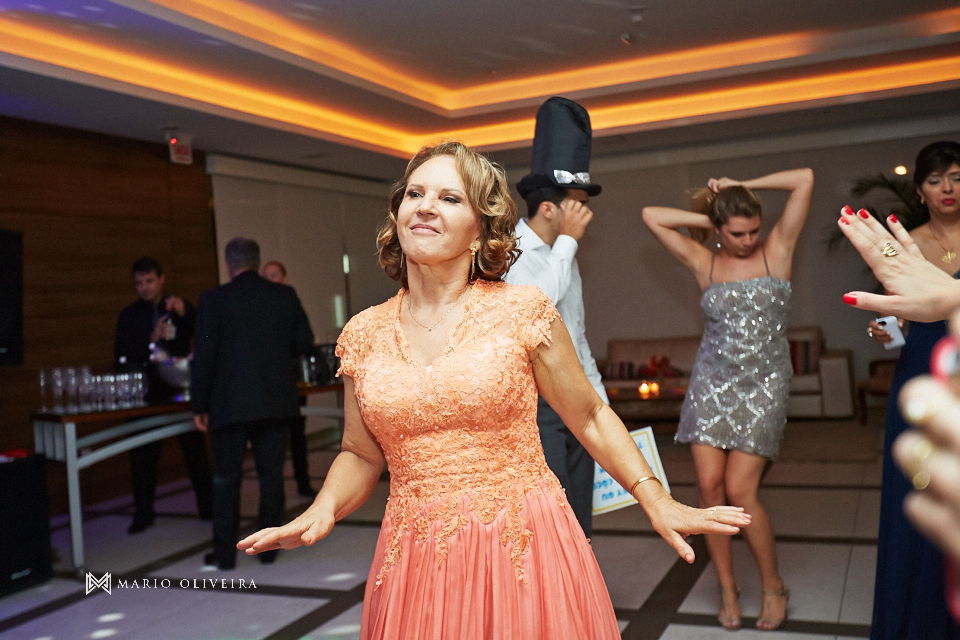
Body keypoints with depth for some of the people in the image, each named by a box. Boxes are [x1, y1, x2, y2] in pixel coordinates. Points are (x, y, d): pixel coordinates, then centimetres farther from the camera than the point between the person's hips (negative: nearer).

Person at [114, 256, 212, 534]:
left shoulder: (181, 308, 8)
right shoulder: (129, 315, 6)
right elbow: (122, 358, -3)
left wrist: (185, 313, -15)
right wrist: (151, 340, -17)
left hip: (181, 389, 0)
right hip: (148, 392, 0)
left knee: (196, 449, 3)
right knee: (143, 454, 2)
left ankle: (207, 506, 14)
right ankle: (143, 513, 14)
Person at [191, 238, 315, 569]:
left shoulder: (214, 299, -6)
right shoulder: (285, 296, 1)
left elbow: (203, 356, -7)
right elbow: (304, 341, 6)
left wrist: (199, 406, 0)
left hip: (230, 405, -2)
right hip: (277, 402, 2)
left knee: (226, 479, 10)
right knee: (272, 474, 11)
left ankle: (225, 553, 17)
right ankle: (269, 547, 17)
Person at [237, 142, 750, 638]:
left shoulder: (521, 311, -6)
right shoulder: (363, 334, 2)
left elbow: (590, 418, 3)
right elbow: (361, 455, 11)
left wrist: (656, 501, -6)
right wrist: (321, 511, -7)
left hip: (524, 550, -2)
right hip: (416, 563, 3)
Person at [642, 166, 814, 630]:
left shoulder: (777, 249, 0)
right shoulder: (704, 262, 4)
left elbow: (805, 180, -7)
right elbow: (651, 216, 3)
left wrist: (741, 186, -2)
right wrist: (706, 219, 3)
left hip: (763, 385, -2)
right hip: (712, 382, 2)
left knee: (739, 491, -9)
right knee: (709, 485, -4)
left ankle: (774, 587, 14)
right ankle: (727, 588, 15)